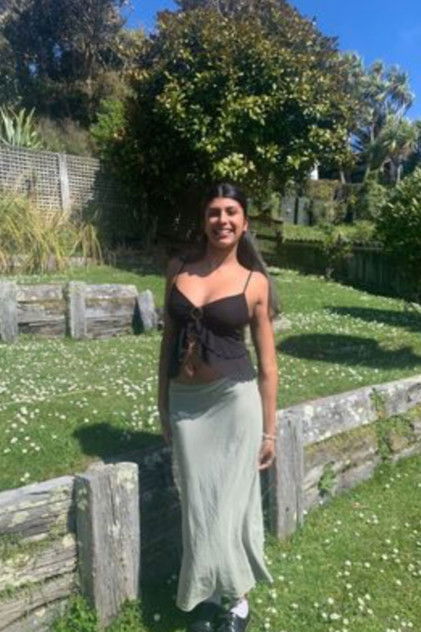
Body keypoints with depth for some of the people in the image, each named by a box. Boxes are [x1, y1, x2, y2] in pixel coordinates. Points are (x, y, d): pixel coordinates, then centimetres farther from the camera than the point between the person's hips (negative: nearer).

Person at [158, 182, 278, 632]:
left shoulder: (254, 282, -4)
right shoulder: (178, 269, 4)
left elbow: (267, 362, 0)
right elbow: (169, 338, 10)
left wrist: (269, 429, 0)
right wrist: (163, 404, 11)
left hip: (234, 399, -3)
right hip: (185, 402, 3)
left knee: (229, 500, 6)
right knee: (197, 501, 12)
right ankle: (204, 595, 35)